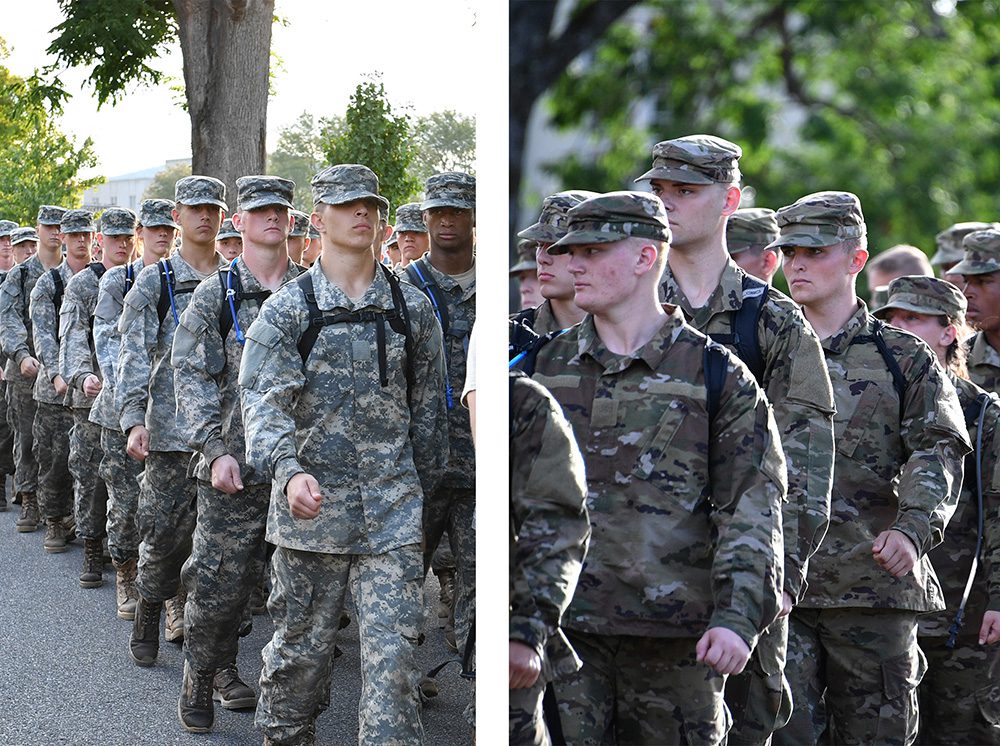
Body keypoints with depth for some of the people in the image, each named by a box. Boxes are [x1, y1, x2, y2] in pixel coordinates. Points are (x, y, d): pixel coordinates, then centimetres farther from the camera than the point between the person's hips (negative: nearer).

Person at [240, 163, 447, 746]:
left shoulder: (412, 308, 6)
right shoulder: (286, 310, -1)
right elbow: (265, 400, -12)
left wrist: (424, 490, 16)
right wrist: (288, 470, -30)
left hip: (392, 510, 1)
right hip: (312, 504, -1)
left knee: (394, 650, -5)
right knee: (302, 644, 10)